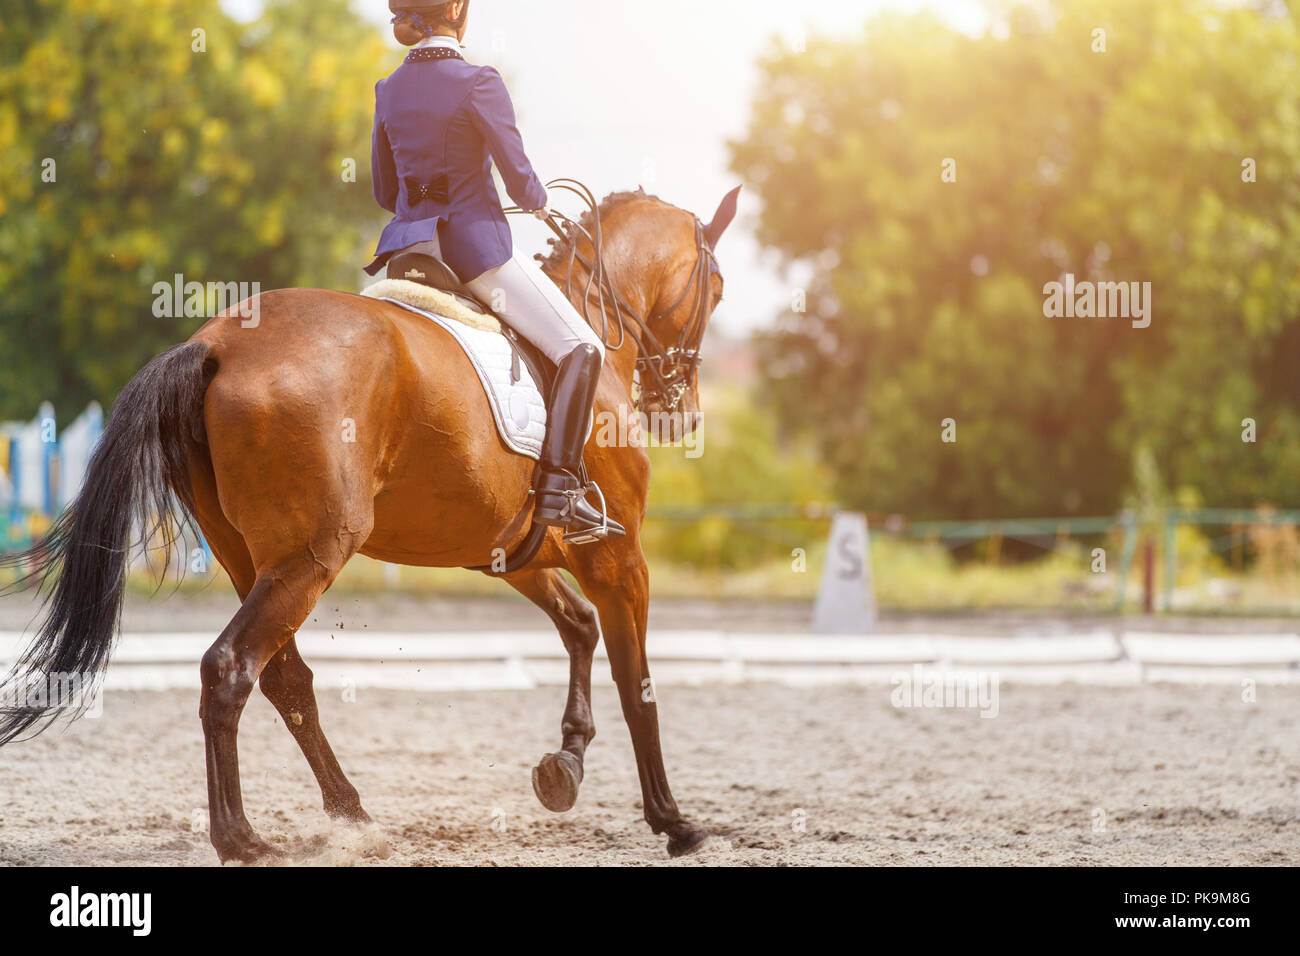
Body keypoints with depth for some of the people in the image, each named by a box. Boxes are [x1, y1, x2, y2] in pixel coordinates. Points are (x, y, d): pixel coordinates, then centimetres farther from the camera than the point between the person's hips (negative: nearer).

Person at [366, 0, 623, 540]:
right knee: (581, 349, -5)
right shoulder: (477, 84, -12)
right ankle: (559, 489, -19)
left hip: (408, 248, 7)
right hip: (476, 244, -7)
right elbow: (519, 178, -9)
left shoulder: (389, 91, 8)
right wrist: (537, 202, 13)